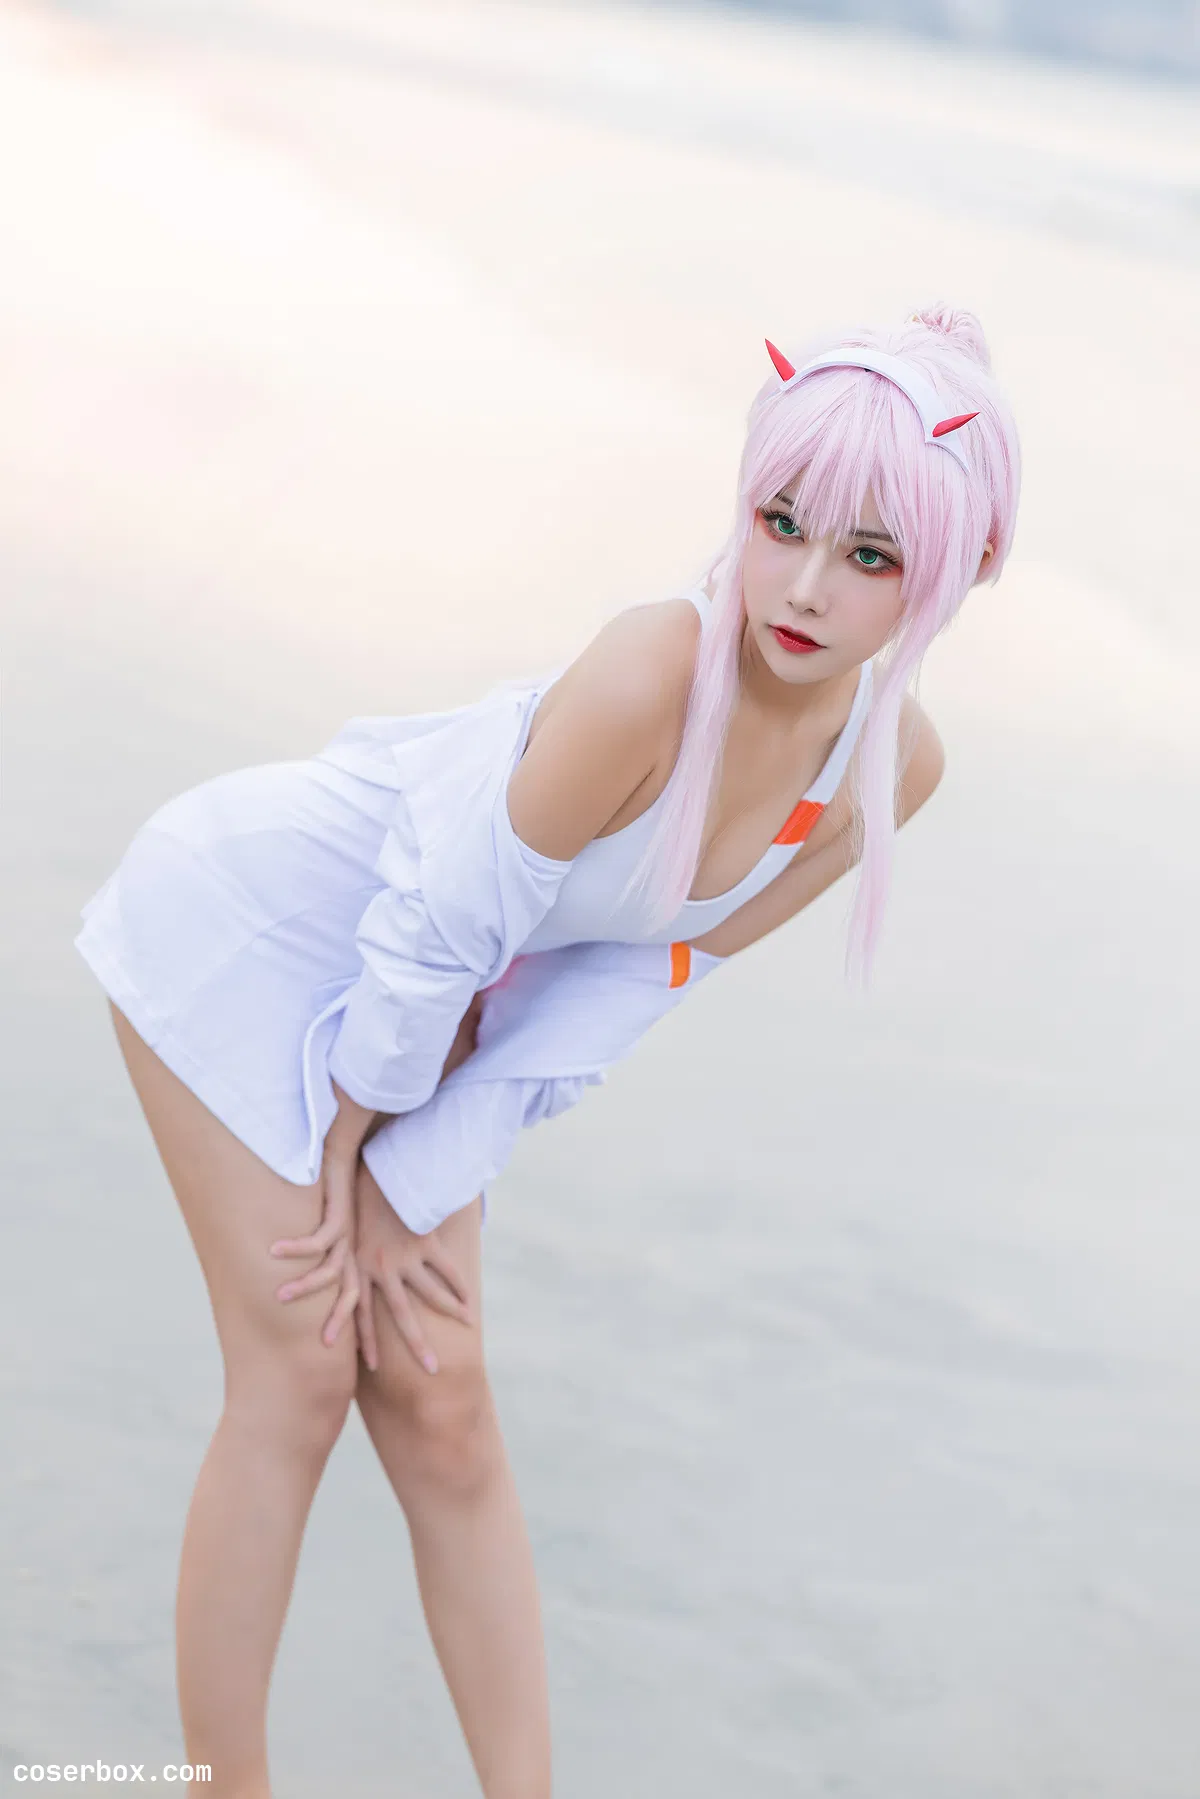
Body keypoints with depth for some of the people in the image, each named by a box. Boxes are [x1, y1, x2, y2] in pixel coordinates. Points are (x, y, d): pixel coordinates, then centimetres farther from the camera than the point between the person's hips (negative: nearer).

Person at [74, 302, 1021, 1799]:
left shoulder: (890, 767, -14)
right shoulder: (652, 676, -36)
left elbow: (633, 980, -6)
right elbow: (435, 930, -26)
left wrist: (402, 1184, -6)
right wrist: (357, 1164, -11)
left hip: (410, 1001, 6)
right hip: (250, 923, -5)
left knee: (439, 1402, 5)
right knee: (302, 1375, -7)